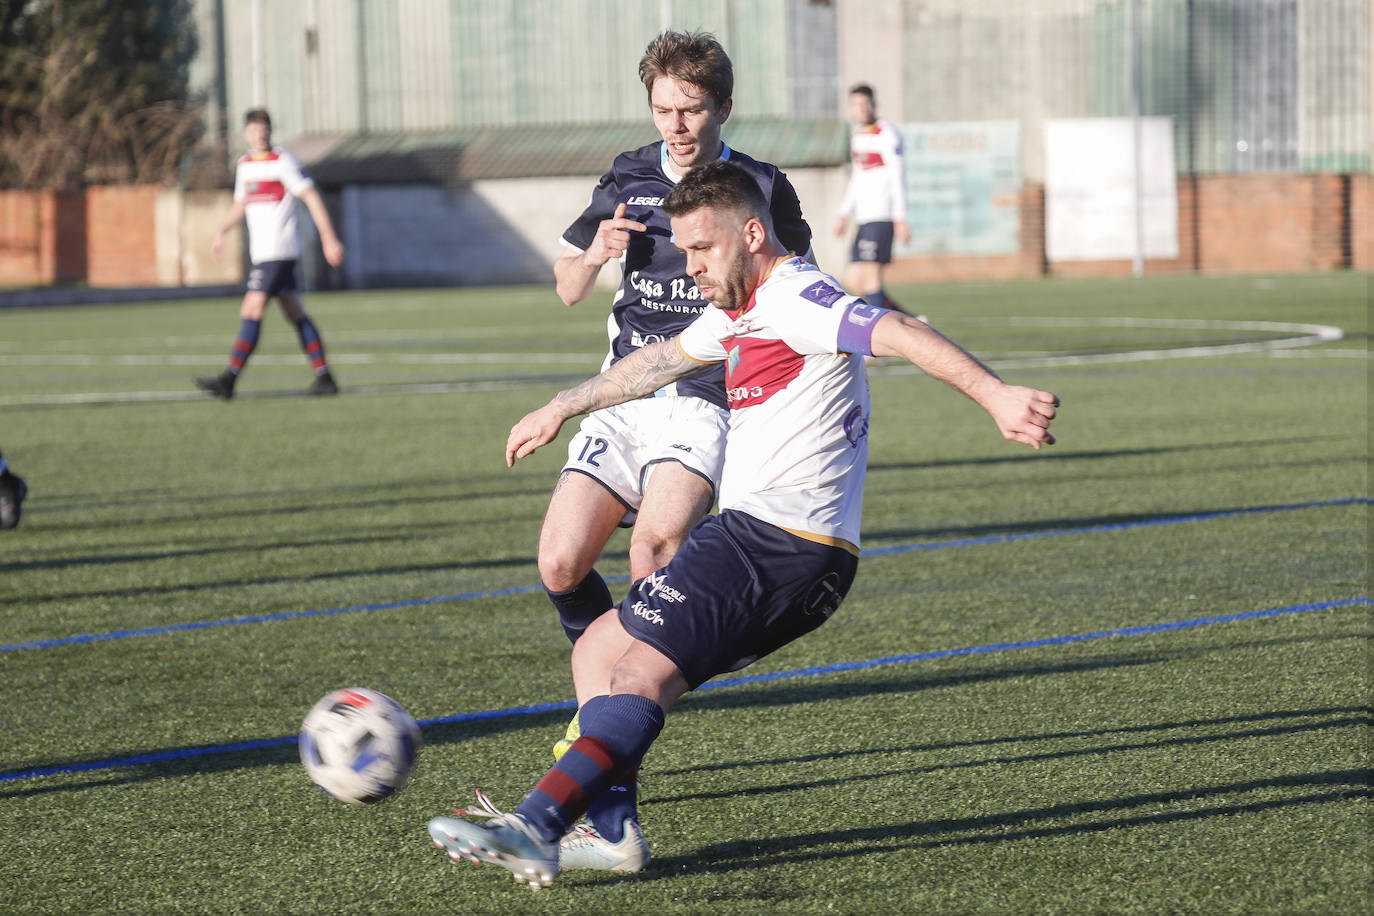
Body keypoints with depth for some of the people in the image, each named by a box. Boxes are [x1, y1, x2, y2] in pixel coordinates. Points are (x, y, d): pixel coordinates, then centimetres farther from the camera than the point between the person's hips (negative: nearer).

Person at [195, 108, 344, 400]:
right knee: (295, 313, 8)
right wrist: (222, 231, 12)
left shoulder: (283, 162, -8)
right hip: (262, 252, 8)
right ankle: (324, 378, 10)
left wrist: (329, 239, -13)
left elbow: (312, 198, -9)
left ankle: (229, 379, -17)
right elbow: (241, 204, 28)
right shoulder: (244, 165, 15)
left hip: (278, 252, -8)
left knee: (252, 311, -13)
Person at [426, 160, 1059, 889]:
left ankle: (535, 828, -33)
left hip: (775, 544, -10)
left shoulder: (791, 297, -10)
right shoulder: (743, 309, 22)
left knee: (639, 671, -21)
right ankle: (610, 831, 2)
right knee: (597, 651, 13)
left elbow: (901, 334, -25)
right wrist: (561, 409, 51)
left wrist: (994, 395, -39)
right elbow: (658, 361, 38)